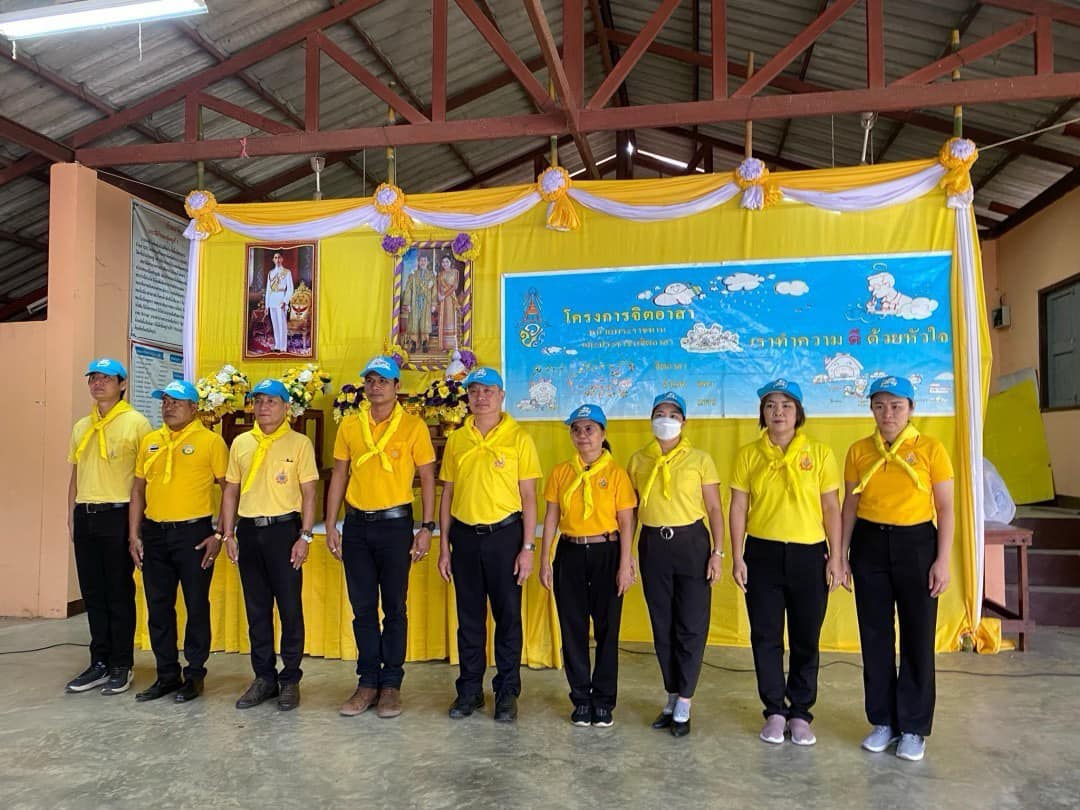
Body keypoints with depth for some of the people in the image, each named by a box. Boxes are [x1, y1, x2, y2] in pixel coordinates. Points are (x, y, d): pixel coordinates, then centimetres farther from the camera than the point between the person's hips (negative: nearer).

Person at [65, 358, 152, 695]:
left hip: (118, 516, -6)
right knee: (92, 593, 11)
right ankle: (100, 662, 23)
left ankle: (121, 666, 14)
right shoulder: (81, 427, 13)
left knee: (119, 594, 2)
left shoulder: (136, 423, -6)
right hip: (85, 517, 6)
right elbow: (75, 475, 18)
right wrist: (71, 515, 12)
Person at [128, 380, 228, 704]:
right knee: (158, 607, 11)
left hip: (193, 533, -5)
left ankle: (194, 673, 18)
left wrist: (220, 535, -9)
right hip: (154, 533, 5)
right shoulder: (150, 441, 11)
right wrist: (134, 535, 8)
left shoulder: (210, 441, -5)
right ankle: (166, 674, 25)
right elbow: (139, 489, 14)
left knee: (196, 606, 4)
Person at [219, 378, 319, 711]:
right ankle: (264, 677, 22)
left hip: (284, 528, -4)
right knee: (256, 608, 10)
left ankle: (290, 679, 14)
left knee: (290, 607, 1)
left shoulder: (299, 443, -3)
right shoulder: (240, 443, 10)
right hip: (248, 531, 4)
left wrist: (304, 537, -10)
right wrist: (228, 534, 7)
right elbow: (231, 491, 13)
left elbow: (308, 493, -4)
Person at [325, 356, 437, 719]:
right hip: (356, 525, 3)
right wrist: (330, 525, 4)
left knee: (394, 608, 5)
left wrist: (427, 527, -7)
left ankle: (391, 683, 17)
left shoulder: (413, 426, -3)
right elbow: (339, 476, 9)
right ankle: (368, 682, 22)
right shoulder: (349, 425, 6)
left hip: (394, 524, -3)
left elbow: (427, 478, -2)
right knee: (363, 608, 10)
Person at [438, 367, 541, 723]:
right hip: (464, 536, 3)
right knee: (469, 617, 11)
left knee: (508, 616, 5)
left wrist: (527, 547, -8)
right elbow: (447, 494, 9)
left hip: (504, 534, -3)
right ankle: (470, 689, 24)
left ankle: (507, 693, 19)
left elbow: (528, 497, -3)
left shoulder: (518, 437, -3)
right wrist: (444, 545, 6)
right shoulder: (456, 439, 6)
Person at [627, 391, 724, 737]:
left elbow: (714, 509, 0)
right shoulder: (638, 460, 7)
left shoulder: (700, 459, -1)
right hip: (653, 546, 3)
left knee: (691, 626, 0)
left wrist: (718, 552, -7)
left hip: (691, 543, -2)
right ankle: (673, 697, 25)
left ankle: (683, 705, 13)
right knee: (662, 626, 10)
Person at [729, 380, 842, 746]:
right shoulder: (748, 455, 2)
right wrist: (737, 557, -2)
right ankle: (775, 711, 22)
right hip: (762, 554, 1)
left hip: (808, 555, 0)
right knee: (766, 637, 7)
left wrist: (837, 557, -2)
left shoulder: (820, 454, 0)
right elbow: (738, 508, 2)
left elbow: (831, 508, 2)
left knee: (806, 639, 8)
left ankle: (800, 713, 23)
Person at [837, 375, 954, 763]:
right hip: (869, 545, 2)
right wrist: (840, 554, 4)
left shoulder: (930, 449, -4)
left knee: (918, 637, 4)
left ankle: (913, 728, 20)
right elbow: (850, 505, 7)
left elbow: (945, 508, -2)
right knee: (875, 636, 9)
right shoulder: (859, 451, 3)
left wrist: (943, 560, -8)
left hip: (916, 544, -2)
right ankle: (882, 721, 24)